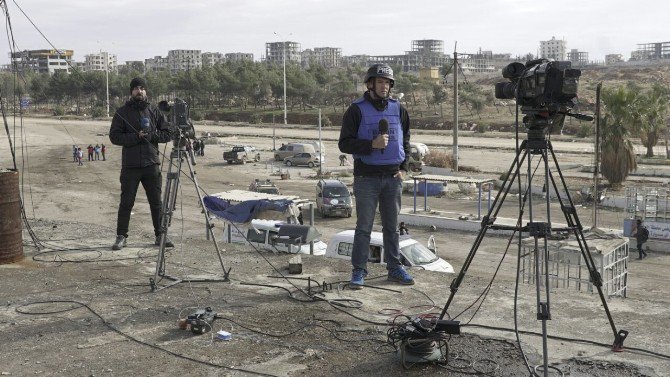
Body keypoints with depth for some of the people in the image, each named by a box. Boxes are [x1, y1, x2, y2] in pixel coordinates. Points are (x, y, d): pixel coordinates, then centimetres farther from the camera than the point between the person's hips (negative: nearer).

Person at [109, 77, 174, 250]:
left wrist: (151, 135, -10)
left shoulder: (154, 111, 8)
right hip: (130, 165, -2)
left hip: (151, 164, 2)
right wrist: (136, 136, -17)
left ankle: (160, 235, 15)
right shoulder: (122, 112, 2)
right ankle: (121, 236, 12)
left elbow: (167, 133, 7)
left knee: (156, 202, 6)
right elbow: (114, 136, -6)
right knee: (126, 202, 2)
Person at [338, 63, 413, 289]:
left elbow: (405, 140, 20)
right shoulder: (357, 110, -6)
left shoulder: (398, 109, 9)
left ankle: (394, 268, 20)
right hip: (366, 178, -4)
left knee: (392, 226, 11)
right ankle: (358, 271, 7)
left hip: (393, 177, 4)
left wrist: (403, 167, 9)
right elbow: (344, 144, -8)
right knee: (364, 227, -1)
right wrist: (372, 144, -20)